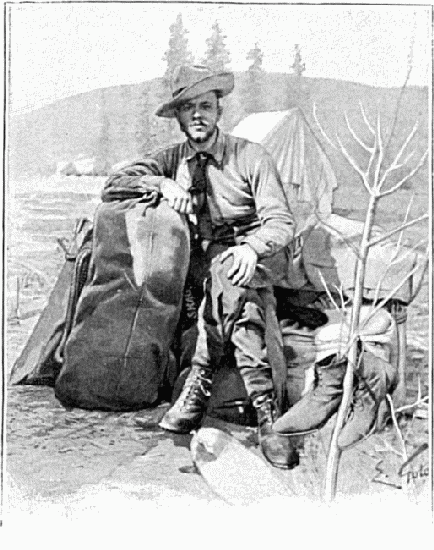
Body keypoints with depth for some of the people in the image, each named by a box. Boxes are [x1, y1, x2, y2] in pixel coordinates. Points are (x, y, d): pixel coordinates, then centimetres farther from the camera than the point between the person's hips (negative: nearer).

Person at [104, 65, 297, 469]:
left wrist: (251, 247, -32)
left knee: (227, 271, -36)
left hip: (260, 256, -2)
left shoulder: (251, 157, -3)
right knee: (241, 303, -32)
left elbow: (280, 221, -10)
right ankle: (264, 406, -33)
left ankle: (199, 385, -32)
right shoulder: (173, 159, 8)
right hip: (206, 261, 3)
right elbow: (112, 184, 3)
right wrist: (161, 183, -15)